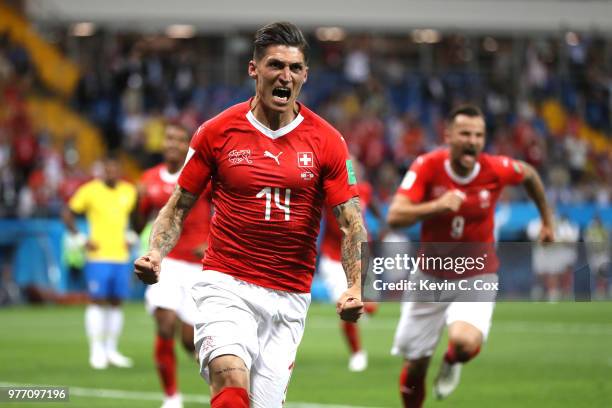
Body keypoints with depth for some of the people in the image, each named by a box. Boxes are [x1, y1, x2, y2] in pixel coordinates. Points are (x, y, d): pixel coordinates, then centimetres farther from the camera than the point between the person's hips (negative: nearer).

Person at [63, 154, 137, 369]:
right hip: (98, 256, -4)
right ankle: (96, 350, -2)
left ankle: (111, 349, 15)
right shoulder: (90, 190, -5)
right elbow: (67, 214, 0)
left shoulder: (129, 191, 7)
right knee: (98, 301, -6)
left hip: (121, 256, 4)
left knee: (116, 303, 7)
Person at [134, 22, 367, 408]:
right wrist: (156, 253, -8)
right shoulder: (217, 132, 2)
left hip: (289, 297, 2)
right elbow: (179, 206, 10)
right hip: (226, 288, -2)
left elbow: (352, 222, 0)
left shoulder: (327, 141, 2)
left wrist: (355, 287, -15)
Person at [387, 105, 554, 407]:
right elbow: (395, 217, -26)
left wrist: (547, 221, 21)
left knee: (465, 342, -29)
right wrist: (436, 206, -41)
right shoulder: (427, 166, -17)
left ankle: (451, 362, 9)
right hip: (431, 275, 1)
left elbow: (529, 175, 10)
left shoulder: (496, 169, -14)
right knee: (415, 366, 6)